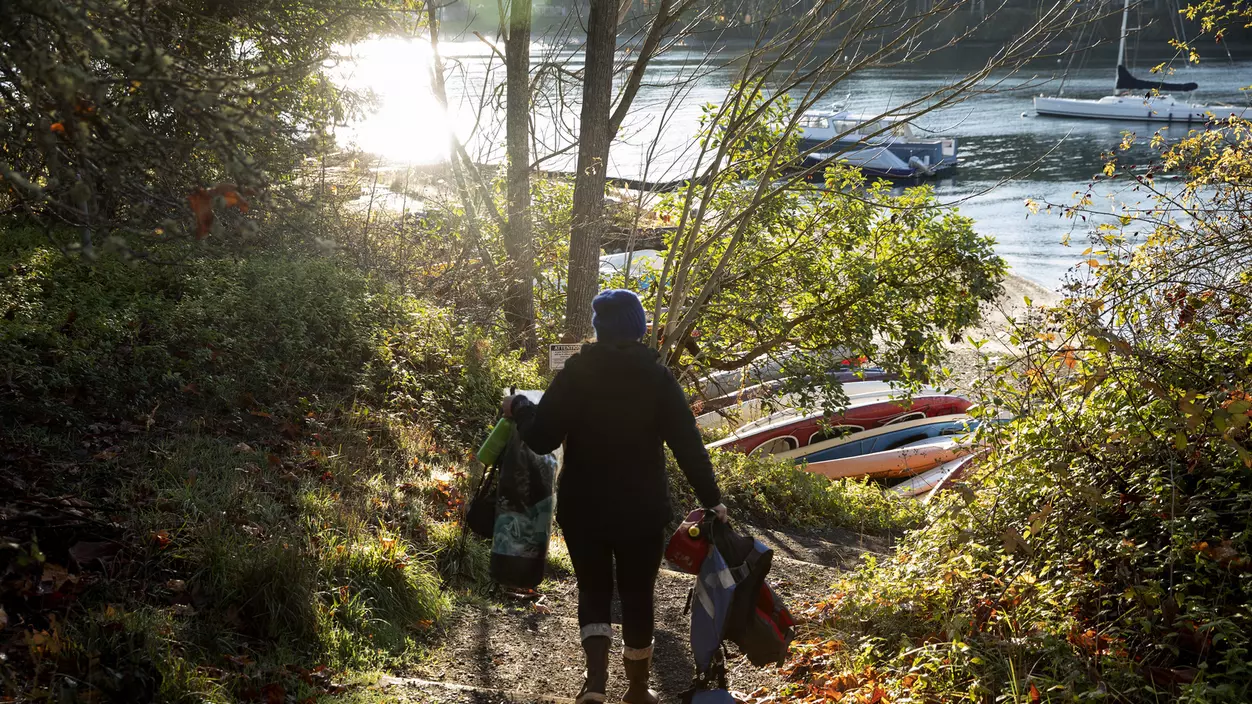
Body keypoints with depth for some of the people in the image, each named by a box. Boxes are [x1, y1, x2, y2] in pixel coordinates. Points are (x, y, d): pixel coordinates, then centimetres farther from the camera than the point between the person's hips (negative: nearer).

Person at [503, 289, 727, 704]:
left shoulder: (576, 373, -8)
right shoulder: (657, 376, -7)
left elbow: (541, 439, -10)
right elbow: (688, 445, -9)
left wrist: (519, 410, 9)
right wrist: (711, 499, -1)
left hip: (582, 507, 0)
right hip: (641, 509, 0)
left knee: (593, 589, 15)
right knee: (637, 595, 16)